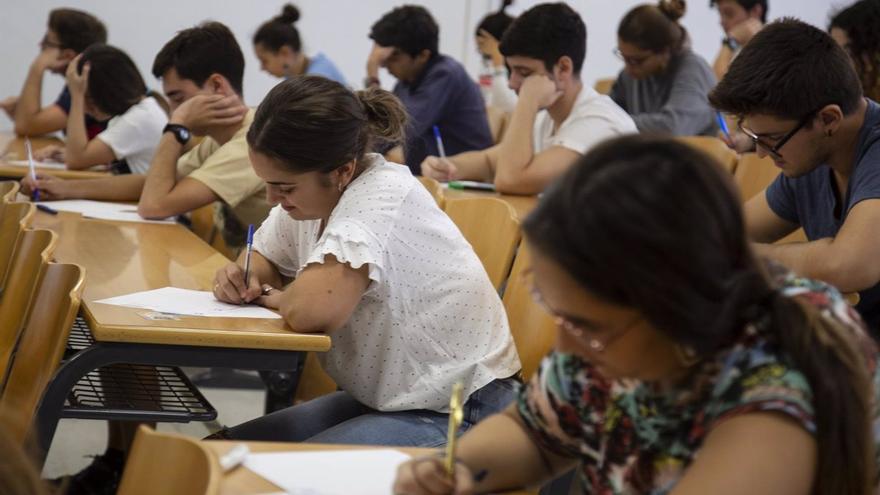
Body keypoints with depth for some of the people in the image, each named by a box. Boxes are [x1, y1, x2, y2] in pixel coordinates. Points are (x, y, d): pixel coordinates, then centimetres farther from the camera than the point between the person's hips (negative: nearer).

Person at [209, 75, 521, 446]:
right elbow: (264, 258, 18)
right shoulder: (313, 191, -2)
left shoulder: (385, 195, -26)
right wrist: (246, 278, -6)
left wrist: (281, 299, -15)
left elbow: (312, 311, -38)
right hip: (385, 400, 8)